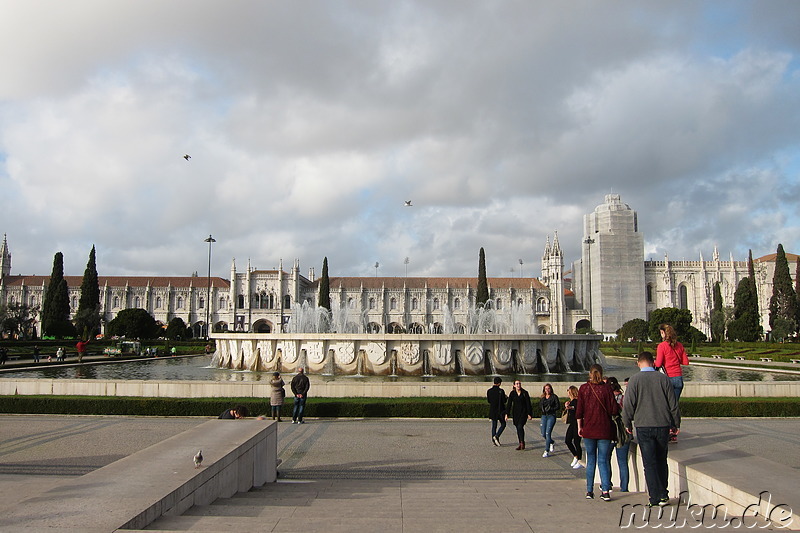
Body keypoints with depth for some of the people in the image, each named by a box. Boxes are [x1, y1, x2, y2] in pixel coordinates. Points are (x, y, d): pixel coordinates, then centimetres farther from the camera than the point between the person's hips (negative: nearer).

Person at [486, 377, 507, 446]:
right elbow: (504, 401, -11)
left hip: (492, 410, 4)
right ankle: (496, 436, -9)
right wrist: (506, 398, 10)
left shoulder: (489, 391, -1)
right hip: (500, 410, -4)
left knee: (494, 426, 12)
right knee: (503, 424, 10)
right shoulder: (501, 391, -14)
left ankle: (494, 440, 9)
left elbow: (488, 400, 7)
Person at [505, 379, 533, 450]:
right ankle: (520, 444, 15)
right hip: (515, 413, 3)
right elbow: (509, 404, 1)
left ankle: (522, 443, -6)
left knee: (520, 427, -17)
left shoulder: (525, 393, -3)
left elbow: (528, 404, -1)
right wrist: (506, 414, -5)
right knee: (518, 428, 6)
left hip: (523, 412, -3)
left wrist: (529, 414, -6)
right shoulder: (512, 393, 2)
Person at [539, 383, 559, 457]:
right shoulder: (542, 397, 11)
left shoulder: (554, 397, -3)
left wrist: (550, 409, -16)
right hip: (544, 416, 5)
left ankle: (547, 451, -7)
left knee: (548, 433, -12)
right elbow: (539, 406, 14)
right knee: (543, 434, 6)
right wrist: (543, 408, -7)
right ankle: (551, 442, 37)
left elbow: (558, 406, -6)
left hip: (551, 416, -5)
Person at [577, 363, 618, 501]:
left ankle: (589, 491, 13)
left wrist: (579, 426, 9)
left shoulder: (583, 388, -2)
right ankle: (605, 491, -7)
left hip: (588, 430, 1)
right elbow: (614, 409, -9)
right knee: (603, 460, 4)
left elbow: (579, 410, 0)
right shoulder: (606, 388, -6)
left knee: (591, 460, 12)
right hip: (604, 430, -1)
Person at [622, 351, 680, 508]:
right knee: (661, 461, 16)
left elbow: (628, 404, -6)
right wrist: (675, 424, 14)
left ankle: (656, 497, 2)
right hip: (663, 425, 3)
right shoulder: (663, 378, 0)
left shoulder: (635, 379, -6)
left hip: (643, 427, -3)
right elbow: (673, 404, 3)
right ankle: (663, 495, 21)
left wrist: (627, 424, 7)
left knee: (649, 463, 3)